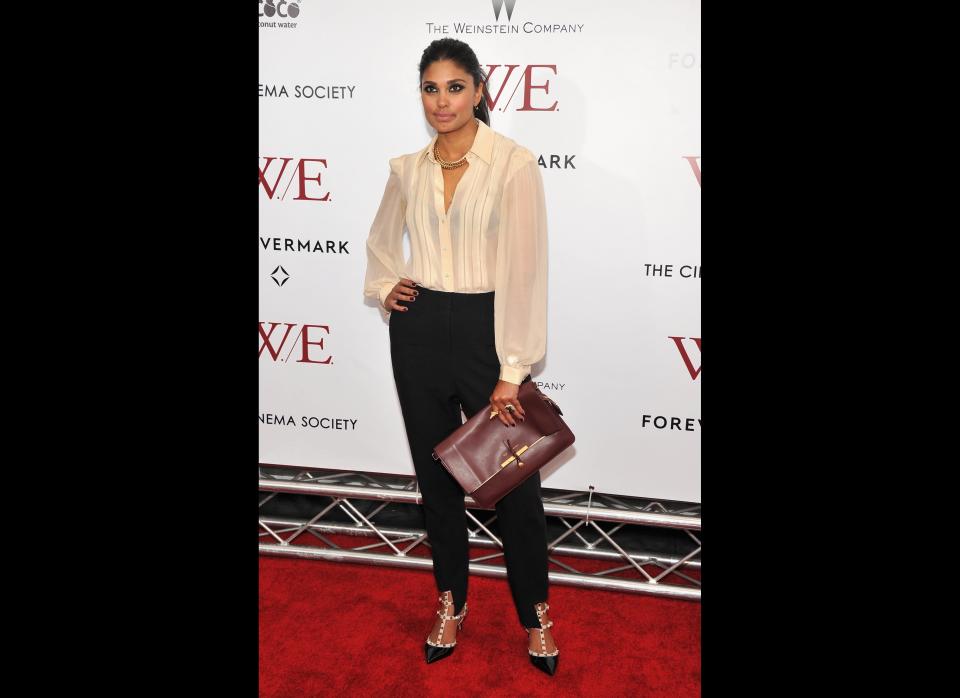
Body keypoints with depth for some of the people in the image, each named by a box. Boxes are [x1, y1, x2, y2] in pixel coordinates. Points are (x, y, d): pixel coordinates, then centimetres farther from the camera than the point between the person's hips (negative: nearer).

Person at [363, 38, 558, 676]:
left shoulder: (514, 164, -8)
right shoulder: (408, 169, 7)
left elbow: (524, 269, -13)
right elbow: (381, 241, 25)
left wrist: (512, 371, -16)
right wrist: (384, 288, 4)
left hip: (485, 329, -4)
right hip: (419, 331, 4)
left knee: (515, 483, 3)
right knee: (436, 474, 14)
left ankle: (535, 616, 25)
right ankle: (452, 604, 33)